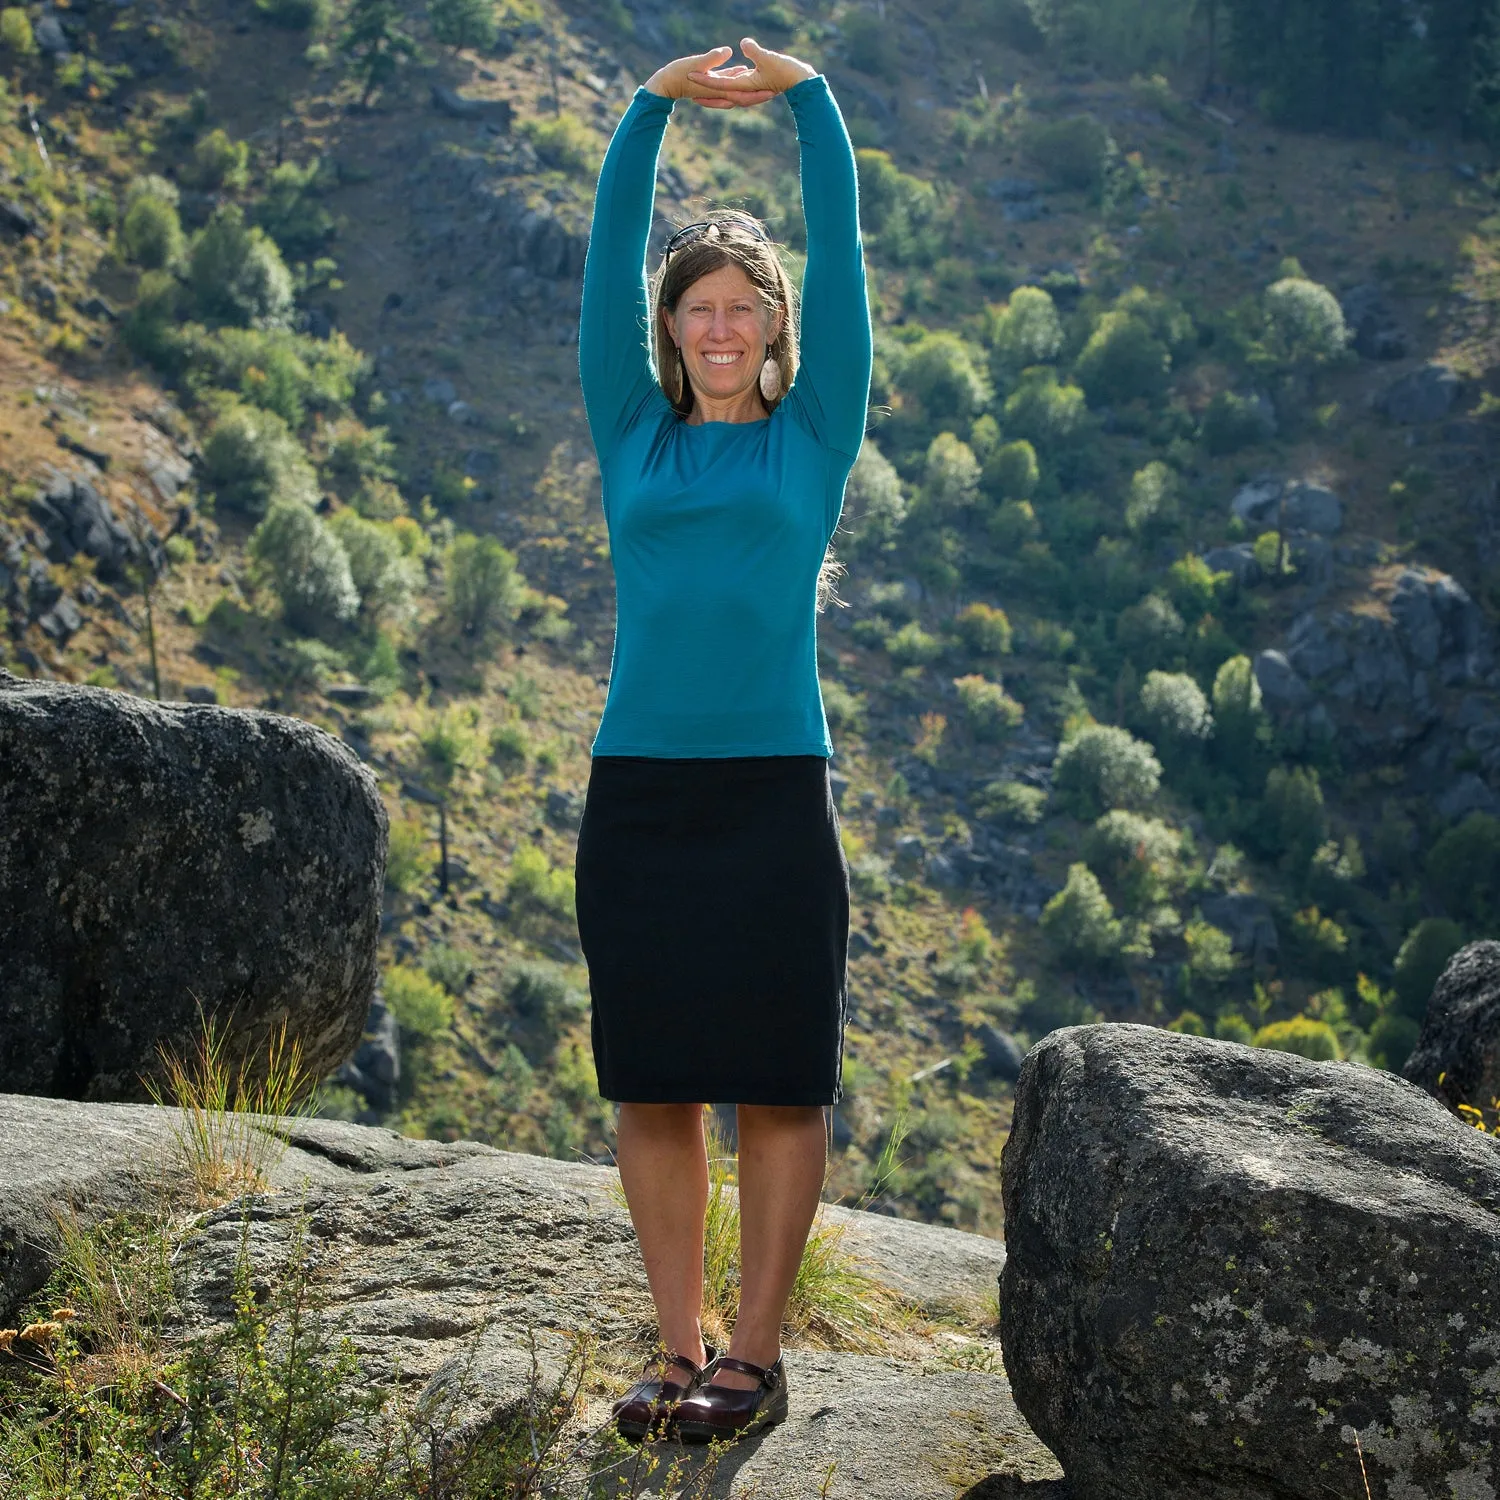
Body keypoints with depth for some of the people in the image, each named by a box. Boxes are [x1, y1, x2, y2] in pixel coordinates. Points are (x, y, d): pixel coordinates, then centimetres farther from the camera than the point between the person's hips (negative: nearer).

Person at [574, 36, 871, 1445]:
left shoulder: (814, 434, 8)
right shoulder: (634, 436, 11)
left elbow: (843, 254, 5)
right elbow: (609, 257, 8)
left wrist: (805, 97, 3)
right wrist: (655, 104, 2)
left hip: (774, 790, -2)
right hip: (638, 790, 2)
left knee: (778, 1087, 1)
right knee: (651, 1086, 5)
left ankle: (756, 1352, 10)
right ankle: (677, 1346, 15)